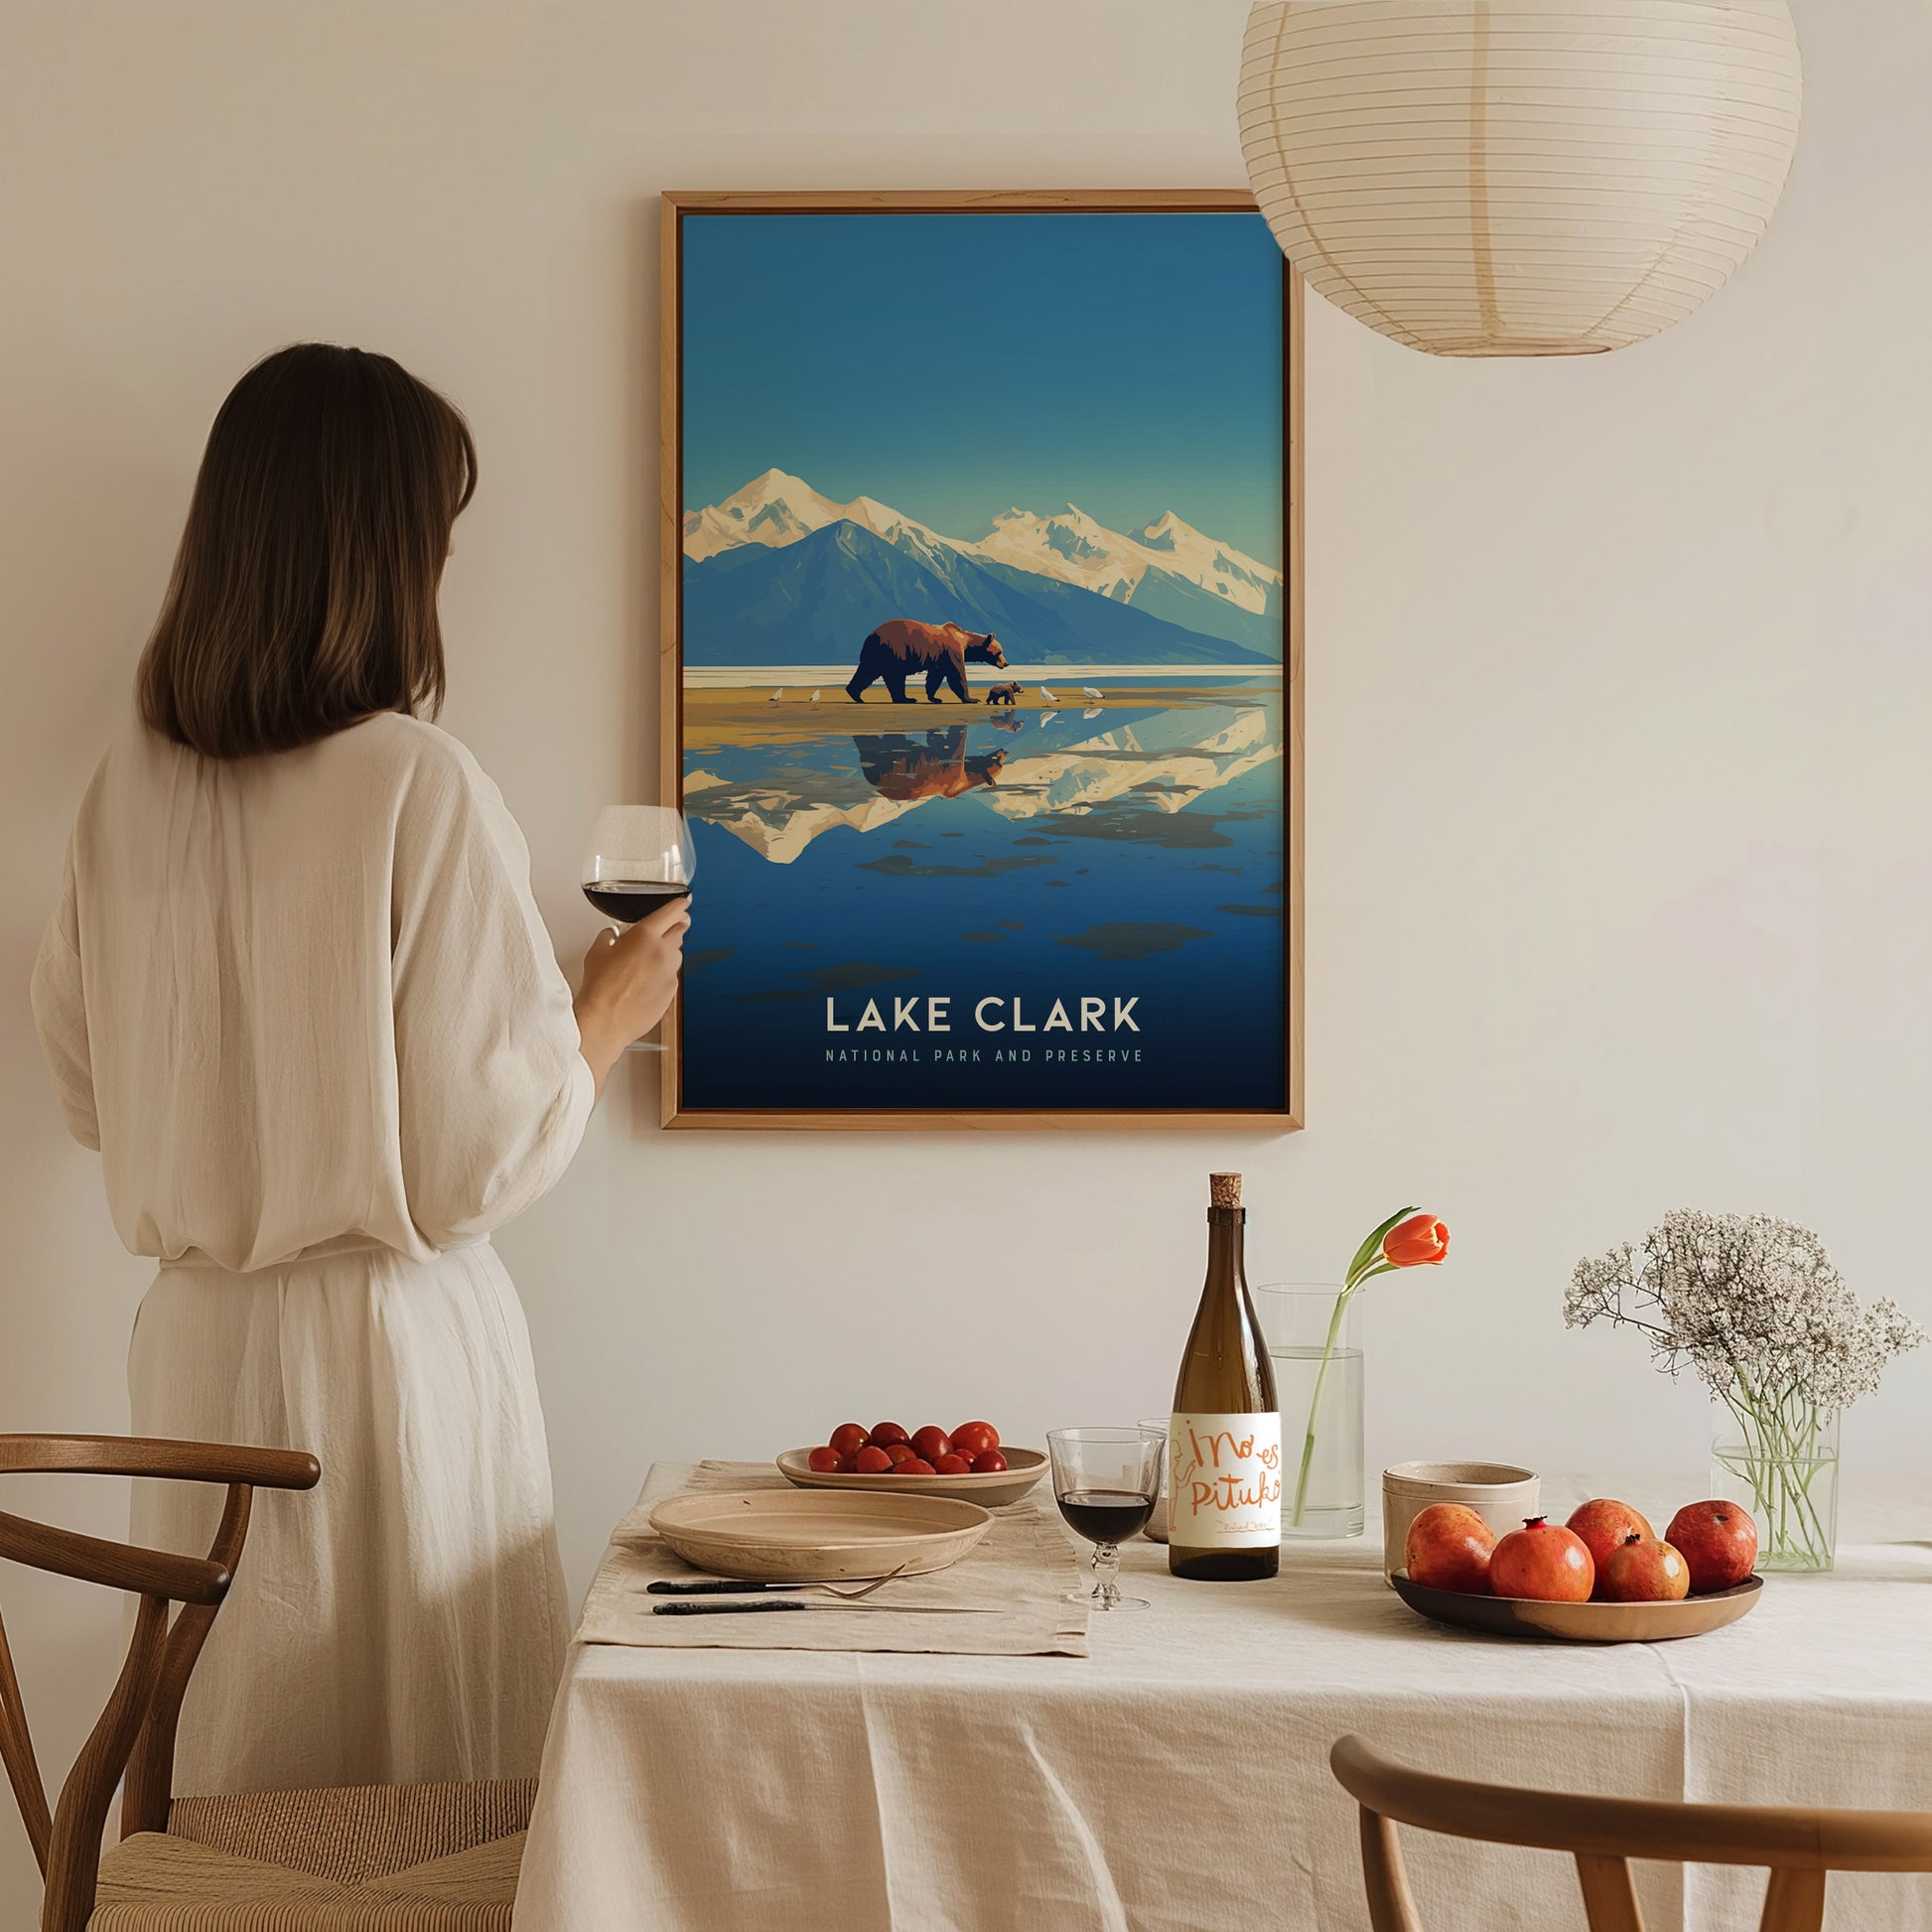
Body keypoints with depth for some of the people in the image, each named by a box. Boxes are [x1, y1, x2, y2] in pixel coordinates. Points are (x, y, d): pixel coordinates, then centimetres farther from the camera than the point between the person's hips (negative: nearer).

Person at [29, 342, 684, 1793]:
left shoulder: (132, 785, 0)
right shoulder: (421, 788, -17)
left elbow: (89, 1091, 11)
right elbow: (485, 1155, -14)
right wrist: (610, 1013, 3)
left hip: (195, 1343, 6)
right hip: (389, 1343, -6)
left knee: (232, 1776, 15)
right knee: (432, 1805, 7)